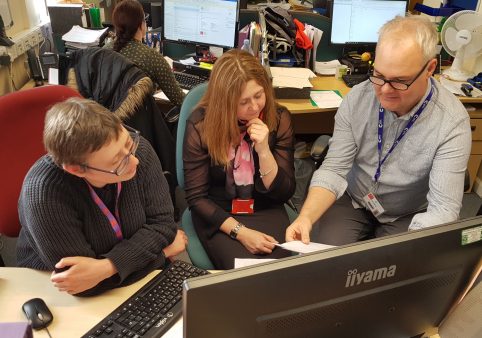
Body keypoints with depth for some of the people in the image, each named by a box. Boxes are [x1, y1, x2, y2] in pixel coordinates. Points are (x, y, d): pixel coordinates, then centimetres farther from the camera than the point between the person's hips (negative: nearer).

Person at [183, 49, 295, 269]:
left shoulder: (279, 119, -8)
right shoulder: (200, 125, -14)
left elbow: (284, 193, -6)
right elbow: (197, 197, -10)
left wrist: (263, 150, -23)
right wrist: (240, 232, -21)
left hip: (266, 211, 2)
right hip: (218, 215, -1)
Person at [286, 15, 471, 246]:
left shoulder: (452, 123, -23)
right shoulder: (357, 98, -15)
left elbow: (443, 209, -26)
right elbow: (333, 169, -14)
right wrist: (306, 217, -32)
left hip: (407, 216, 0)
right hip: (353, 201, 1)